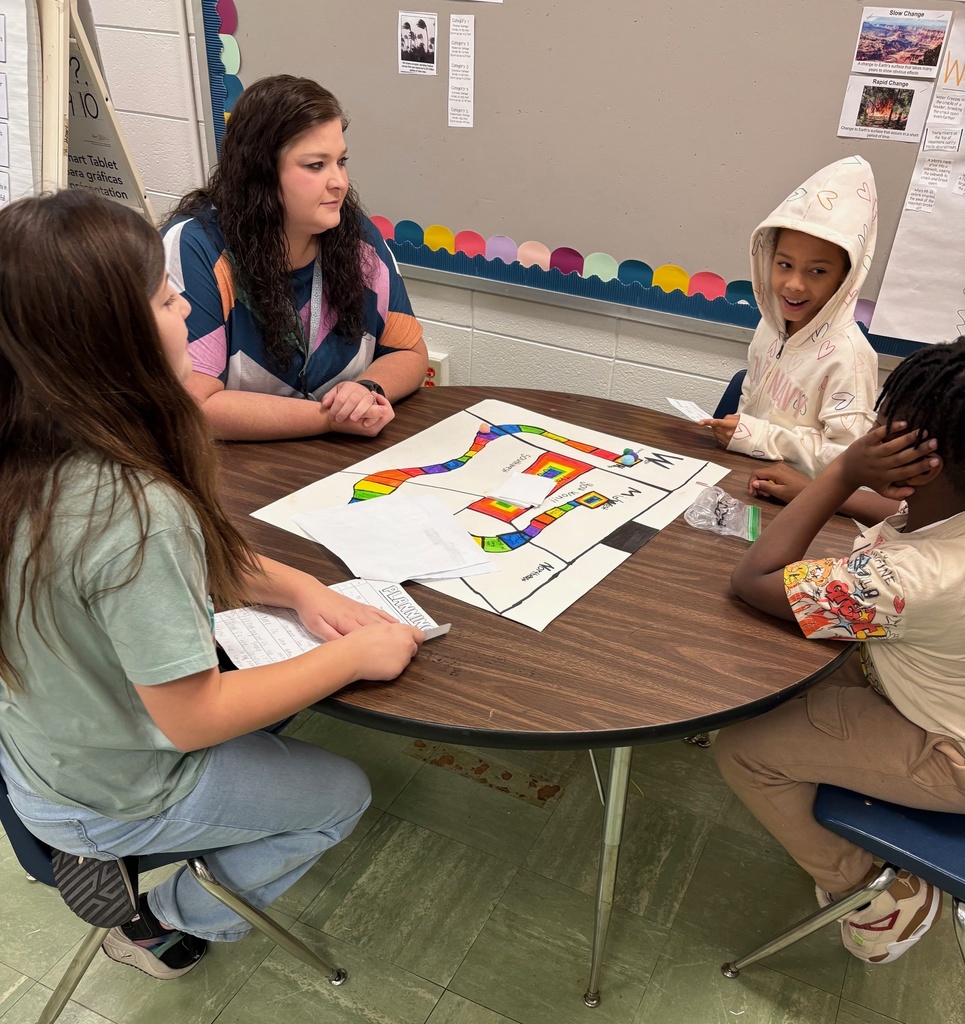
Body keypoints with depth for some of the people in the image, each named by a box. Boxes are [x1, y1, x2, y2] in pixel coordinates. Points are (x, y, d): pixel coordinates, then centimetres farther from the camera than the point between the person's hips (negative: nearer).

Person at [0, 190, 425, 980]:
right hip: (111, 802, -7)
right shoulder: (133, 512, -39)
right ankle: (173, 921, 25)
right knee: (342, 793, 13)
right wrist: (352, 656, -20)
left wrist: (301, 589, -9)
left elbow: (202, 553, 1)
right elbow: (192, 719, -28)